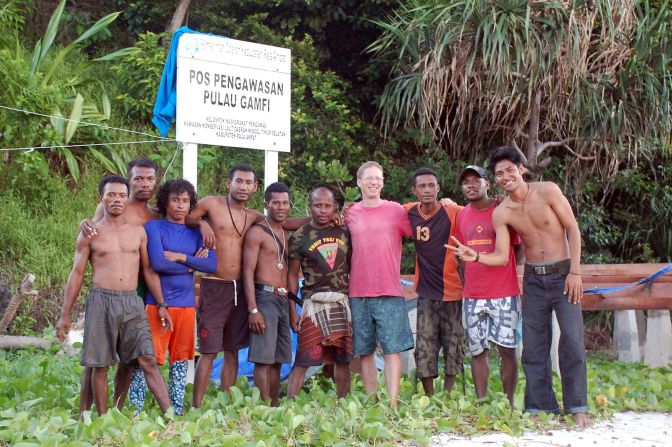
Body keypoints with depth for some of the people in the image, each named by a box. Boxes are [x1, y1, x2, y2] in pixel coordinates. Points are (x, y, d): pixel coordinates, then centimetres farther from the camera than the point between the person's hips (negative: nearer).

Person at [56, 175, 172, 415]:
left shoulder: (138, 231, 12)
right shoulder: (91, 234, 5)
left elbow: (149, 270, 15)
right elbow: (77, 274, 5)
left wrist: (161, 305, 10)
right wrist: (65, 315, 2)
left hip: (132, 302, 1)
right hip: (101, 301, -1)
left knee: (148, 360, -7)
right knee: (100, 365, 2)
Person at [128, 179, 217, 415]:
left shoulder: (195, 232, 12)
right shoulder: (154, 227, 0)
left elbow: (212, 264, -2)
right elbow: (158, 263, -15)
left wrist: (180, 257, -10)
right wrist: (192, 264, -3)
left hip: (186, 305, 5)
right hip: (157, 303, -5)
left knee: (180, 360, 10)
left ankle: (176, 412, 19)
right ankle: (135, 411, 0)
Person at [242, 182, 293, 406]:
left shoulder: (287, 235, 19)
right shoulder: (257, 232, -4)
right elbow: (248, 272, -10)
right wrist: (253, 310, -18)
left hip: (283, 300, 8)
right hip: (265, 297, -8)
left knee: (277, 360, 8)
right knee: (263, 359, -10)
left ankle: (275, 406, 11)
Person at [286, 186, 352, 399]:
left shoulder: (343, 233, 9)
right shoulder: (299, 237, 0)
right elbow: (292, 275, 2)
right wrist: (292, 311, -3)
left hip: (342, 303, 4)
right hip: (314, 303, -4)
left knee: (343, 359, 7)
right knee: (303, 360, -10)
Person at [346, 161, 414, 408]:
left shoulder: (396, 211, 2)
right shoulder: (350, 214, 8)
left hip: (390, 294, -2)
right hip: (358, 294, 3)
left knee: (392, 350, -6)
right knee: (365, 351, 6)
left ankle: (393, 404, -7)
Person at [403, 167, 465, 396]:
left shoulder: (453, 212, -10)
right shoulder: (408, 213, 0)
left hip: (452, 290, -2)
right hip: (426, 292, 2)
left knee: (453, 350, 7)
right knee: (424, 352, 0)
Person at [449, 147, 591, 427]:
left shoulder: (547, 191, -11)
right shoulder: (501, 213, -2)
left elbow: (573, 229, -7)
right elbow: (502, 257, -3)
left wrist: (575, 272, -11)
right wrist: (475, 257, -23)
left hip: (563, 274, -3)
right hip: (533, 279, 3)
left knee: (572, 340, -10)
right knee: (533, 345, 3)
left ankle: (577, 407, -3)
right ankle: (539, 406, 10)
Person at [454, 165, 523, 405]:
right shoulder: (462, 215, 10)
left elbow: (520, 247, 5)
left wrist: (500, 265, -4)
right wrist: (467, 281, 12)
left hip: (504, 294, -4)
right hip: (472, 297, 4)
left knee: (507, 349, -2)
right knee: (477, 351, 6)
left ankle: (509, 403, 6)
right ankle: (481, 404, 13)